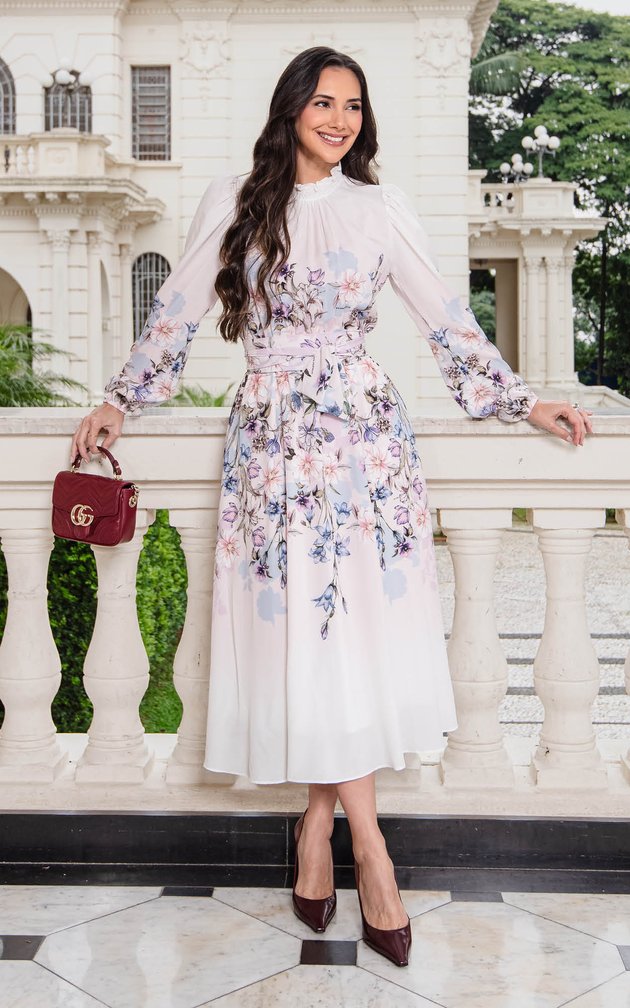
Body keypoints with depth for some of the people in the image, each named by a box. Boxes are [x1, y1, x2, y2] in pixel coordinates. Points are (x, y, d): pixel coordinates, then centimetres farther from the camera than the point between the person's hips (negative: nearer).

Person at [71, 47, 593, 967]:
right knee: (302, 633, -4)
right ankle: (370, 850, 6)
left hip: (365, 434, 1)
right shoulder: (232, 203, 8)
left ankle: (318, 825, 15)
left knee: (354, 630, -2)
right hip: (273, 439, 0)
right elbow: (176, 313, 12)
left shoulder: (380, 208, 8)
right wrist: (121, 401, 11)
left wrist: (523, 401, 6)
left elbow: (445, 318, 8)